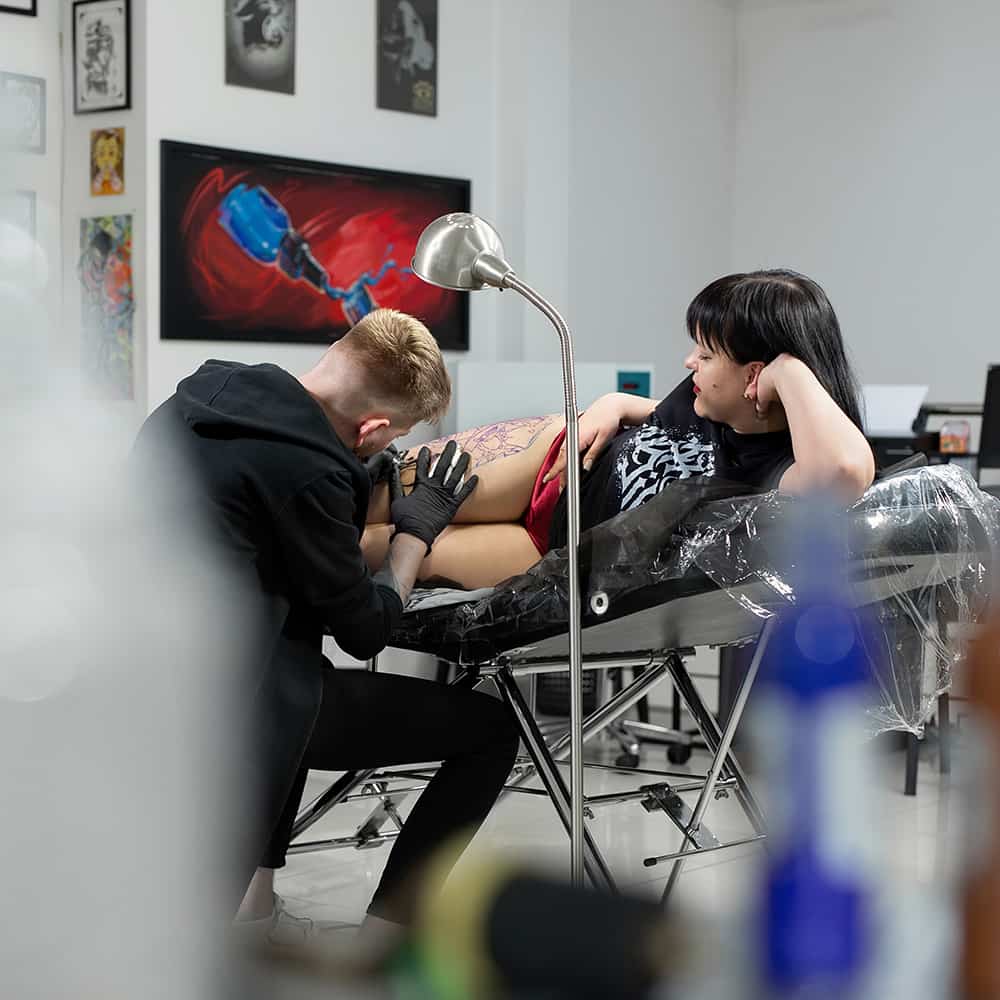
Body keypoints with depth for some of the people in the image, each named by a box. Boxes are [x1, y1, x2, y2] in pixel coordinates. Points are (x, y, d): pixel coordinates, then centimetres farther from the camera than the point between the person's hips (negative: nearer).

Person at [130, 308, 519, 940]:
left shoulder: (201, 392, 4)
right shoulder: (306, 470, -21)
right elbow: (366, 631, -8)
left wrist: (357, 484, 15)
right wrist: (417, 527, 7)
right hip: (231, 709, -9)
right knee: (489, 729, 1)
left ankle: (255, 897, 32)